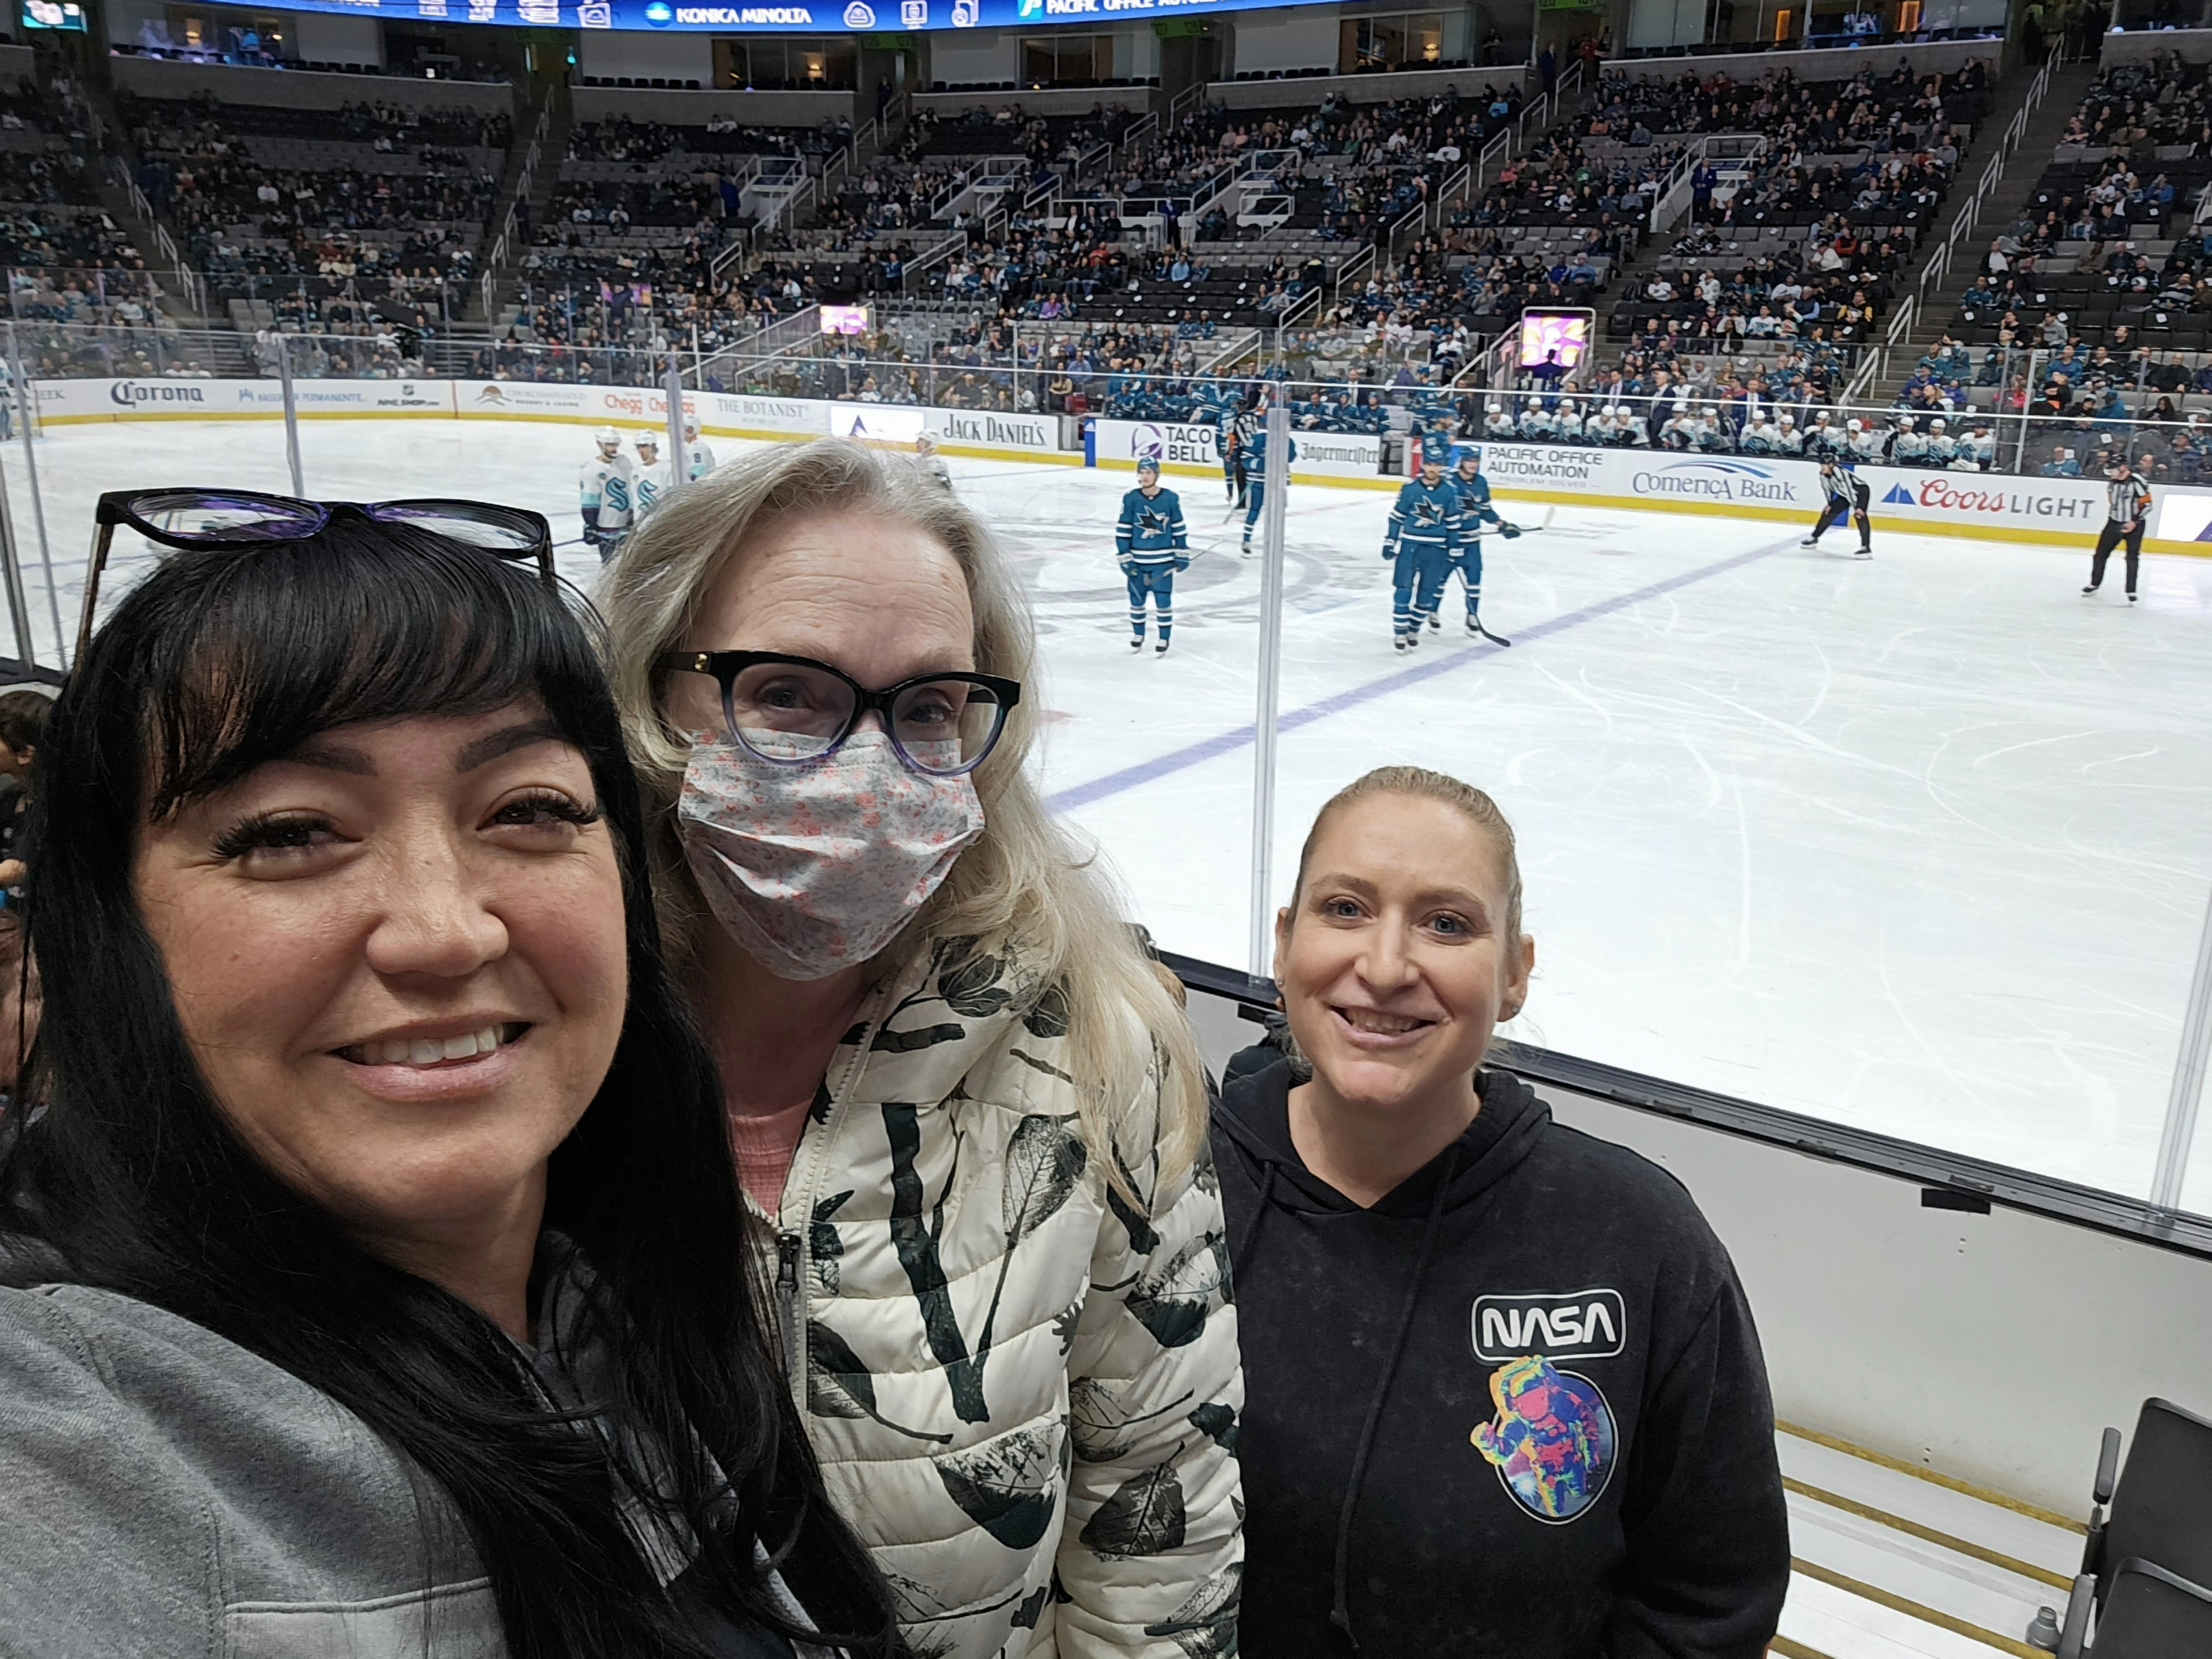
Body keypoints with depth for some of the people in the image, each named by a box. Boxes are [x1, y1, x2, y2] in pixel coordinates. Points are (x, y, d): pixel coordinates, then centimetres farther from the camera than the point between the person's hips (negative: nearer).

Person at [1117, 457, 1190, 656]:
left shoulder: (1170, 499, -6)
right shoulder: (1131, 499, -6)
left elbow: (1179, 528, 2)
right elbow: (1122, 531, -2)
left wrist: (1182, 555, 2)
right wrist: (1125, 558, -5)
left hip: (1163, 560, -1)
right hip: (1137, 560, 1)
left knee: (1163, 600, -2)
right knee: (1137, 599, 12)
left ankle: (1164, 639, 13)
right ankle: (1137, 635, 30)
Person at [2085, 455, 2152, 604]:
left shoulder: (2137, 482, -19)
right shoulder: (2113, 483, 4)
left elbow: (2146, 504, -17)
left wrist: (2134, 522, -20)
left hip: (2134, 525, -7)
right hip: (2115, 523, 7)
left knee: (2132, 557, -6)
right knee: (2101, 553, 9)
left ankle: (2131, 592, 1)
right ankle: (2095, 584, 25)